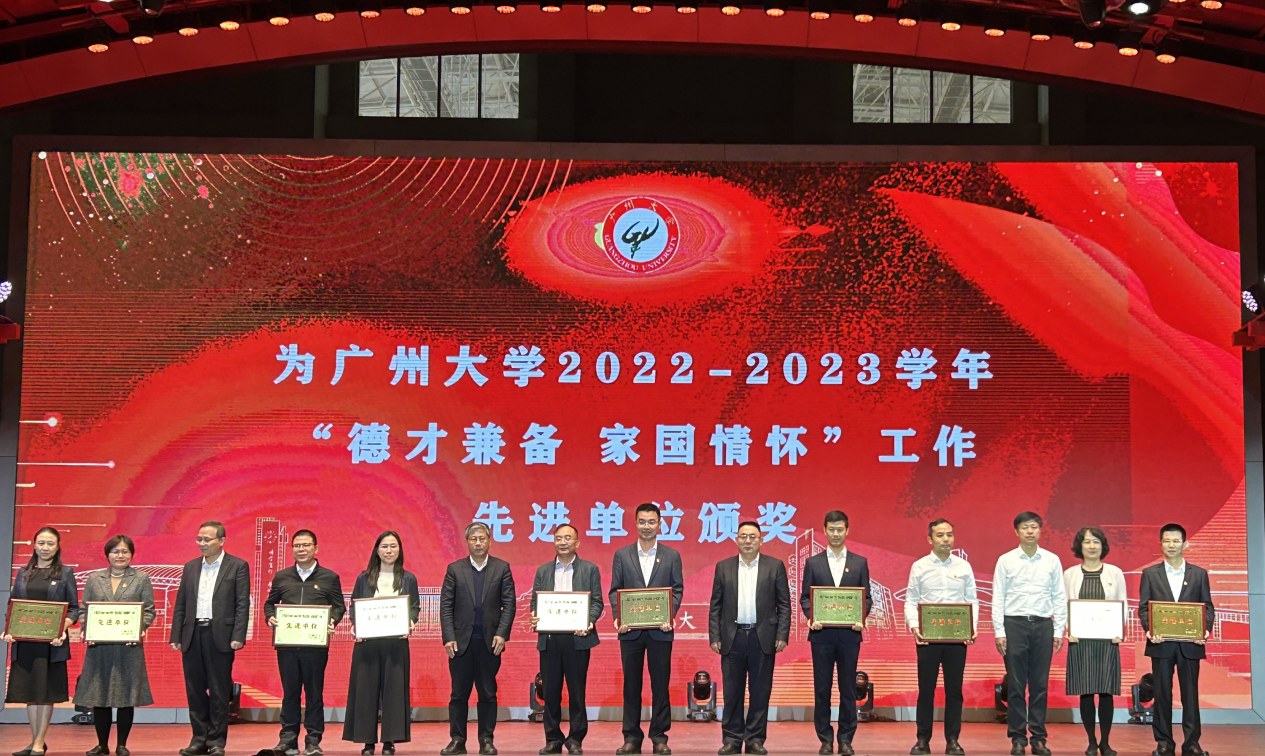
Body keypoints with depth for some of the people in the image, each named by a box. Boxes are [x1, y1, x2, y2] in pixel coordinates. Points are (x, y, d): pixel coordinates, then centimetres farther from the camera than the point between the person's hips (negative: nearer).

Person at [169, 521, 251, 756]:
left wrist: (238, 637, -12)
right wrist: (175, 636, 5)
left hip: (220, 636, -4)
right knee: (195, 690, 7)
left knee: (219, 691, 0)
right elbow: (180, 604, 13)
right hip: (192, 635, 4)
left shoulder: (238, 566, 0)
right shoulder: (191, 567, 14)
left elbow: (242, 604, -4)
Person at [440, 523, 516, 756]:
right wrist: (448, 637, -7)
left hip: (490, 641, 0)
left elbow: (509, 604, 1)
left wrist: (501, 634, -9)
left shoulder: (502, 568, 4)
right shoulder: (455, 569, 5)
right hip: (461, 641, 0)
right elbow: (446, 606, 2)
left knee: (488, 693, 5)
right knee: (459, 693, 4)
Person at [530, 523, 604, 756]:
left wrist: (588, 622, -17)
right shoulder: (543, 571, 14)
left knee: (577, 691, 1)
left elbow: (597, 602, 2)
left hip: (577, 638, -2)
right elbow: (535, 601, 10)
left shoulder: (590, 569, 7)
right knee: (550, 691, 4)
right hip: (549, 639, 2)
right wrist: (535, 617, -12)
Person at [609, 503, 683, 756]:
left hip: (660, 630, -1)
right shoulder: (622, 555, 7)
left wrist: (669, 616, -13)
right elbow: (615, 590, 5)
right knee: (631, 685, 5)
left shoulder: (671, 556, 6)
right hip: (631, 630, 1)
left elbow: (677, 590, 3)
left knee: (660, 684, 3)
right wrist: (618, 617, -10)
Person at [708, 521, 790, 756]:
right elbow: (715, 606, 7)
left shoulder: (775, 566, 4)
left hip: (763, 638, -1)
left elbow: (784, 604, 3)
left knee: (760, 692, 3)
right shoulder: (723, 567, 8)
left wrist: (782, 635, -5)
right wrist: (714, 637, 0)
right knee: (732, 691, 3)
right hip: (732, 637, 1)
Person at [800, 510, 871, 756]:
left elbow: (866, 597, 6)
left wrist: (861, 619, -12)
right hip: (822, 633, 0)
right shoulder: (813, 563, 6)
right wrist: (811, 617, -12)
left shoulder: (860, 562, 7)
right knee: (822, 688, 3)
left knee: (848, 688, 4)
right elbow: (805, 597, 5)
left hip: (849, 633, 0)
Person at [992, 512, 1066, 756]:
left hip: (1043, 625, 1)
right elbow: (998, 598, 1)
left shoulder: (1052, 560, 6)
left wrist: (1058, 631, 2)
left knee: (1040, 685, 4)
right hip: (1014, 625, -1)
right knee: (1016, 685, 2)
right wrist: (999, 632, -4)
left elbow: (1060, 598, 7)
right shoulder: (1006, 560, 2)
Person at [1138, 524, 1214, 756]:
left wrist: (1206, 629, -12)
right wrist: (1150, 630, -15)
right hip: (1161, 643, 0)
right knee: (1162, 694, 3)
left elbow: (1207, 606, 6)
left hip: (1190, 643, 0)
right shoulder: (1150, 574, 6)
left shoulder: (1199, 574, 8)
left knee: (1190, 693, 3)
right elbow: (1143, 607, 3)